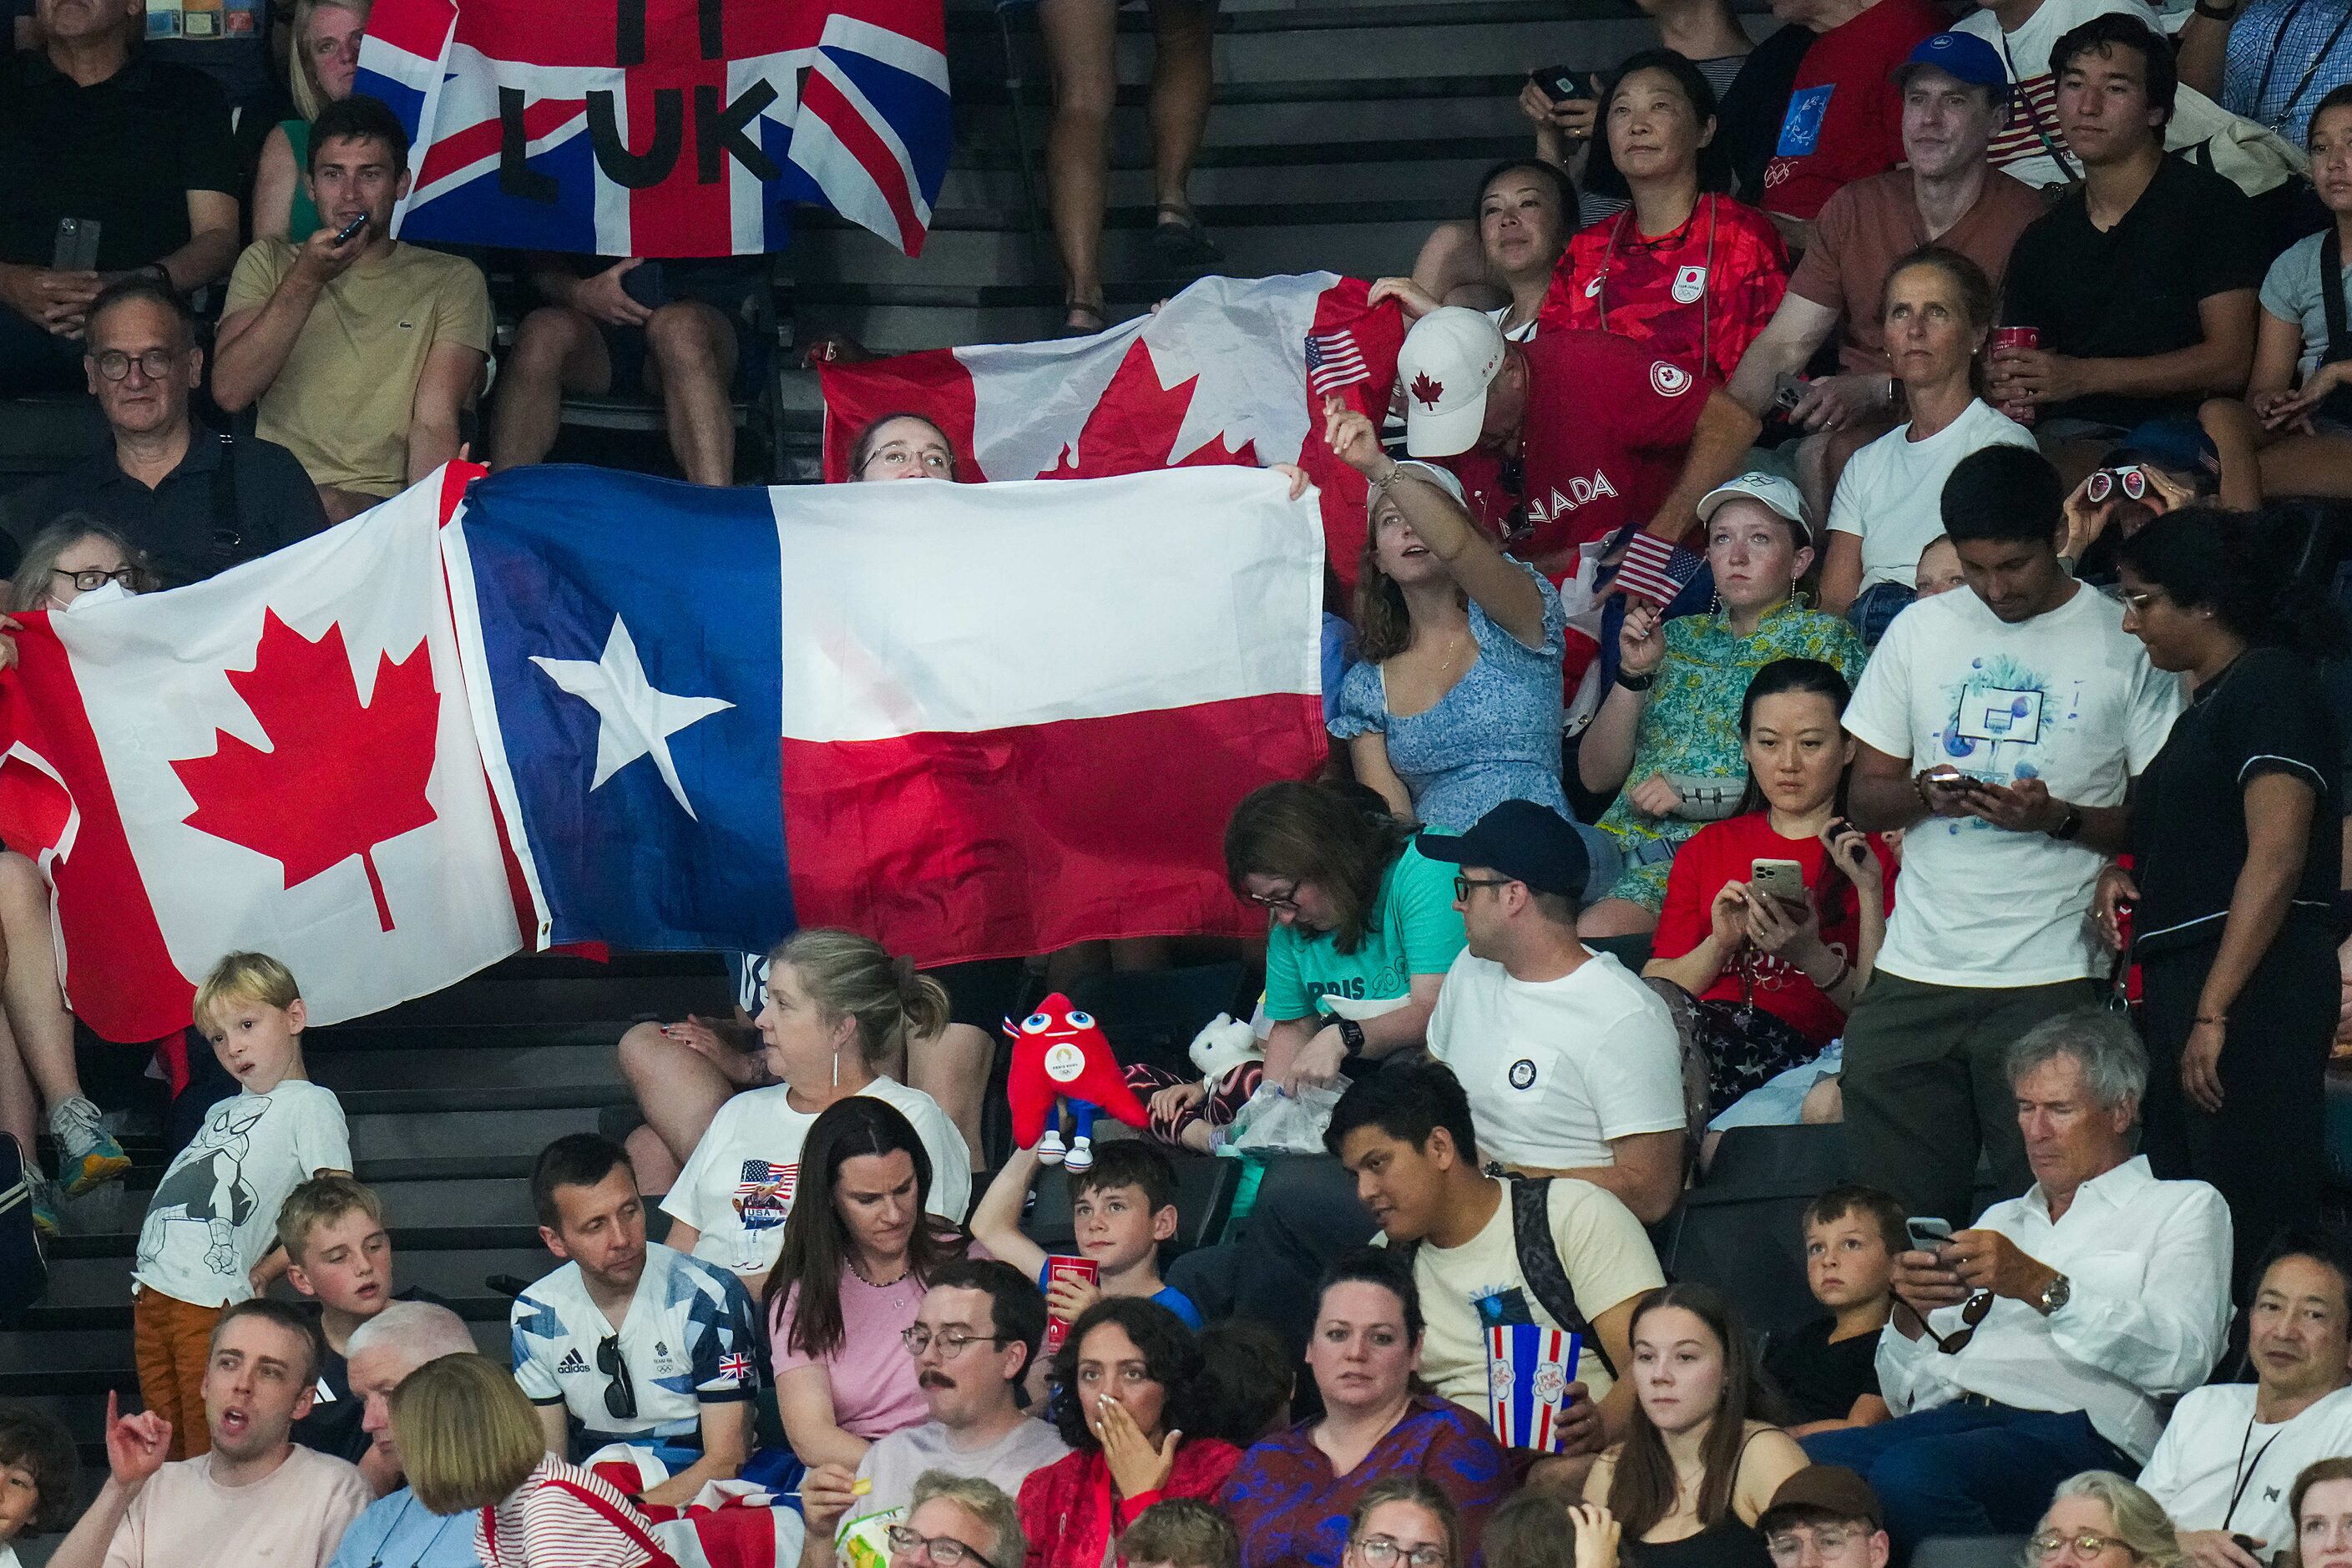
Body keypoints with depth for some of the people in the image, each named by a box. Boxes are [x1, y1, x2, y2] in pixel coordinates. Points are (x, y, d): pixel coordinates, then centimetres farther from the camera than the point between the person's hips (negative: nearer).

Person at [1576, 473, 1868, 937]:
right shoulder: (1677, 637, 23)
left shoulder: (1822, 641, 9)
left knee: (1597, 930, -33)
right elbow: (1596, 776, 17)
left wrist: (1692, 793, -11)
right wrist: (1633, 675, 2)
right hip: (1629, 838, 5)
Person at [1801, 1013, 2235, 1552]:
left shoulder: (2184, 1206, 18)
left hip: (2078, 1431, -5)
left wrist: (2042, 1287, -12)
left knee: (1911, 1473, -37)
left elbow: (2181, 1359, -4)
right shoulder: (2001, 1220, 34)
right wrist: (1911, 1318, 3)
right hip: (1951, 1418, 5)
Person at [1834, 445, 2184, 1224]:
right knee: (1897, 1217, 2)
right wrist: (1923, 795, -7)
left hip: (2050, 982, -4)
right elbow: (1864, 798, 15)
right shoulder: (1921, 630, 13)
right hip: (1915, 975, 4)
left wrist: (2061, 819, -17)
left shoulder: (2126, 645, 1)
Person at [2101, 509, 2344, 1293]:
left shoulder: (2270, 685, -8)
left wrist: (2214, 1012, -21)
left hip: (2250, 988, -10)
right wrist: (2122, 875, 10)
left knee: (2251, 1225, -12)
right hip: (2180, 981, 10)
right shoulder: (2206, 704, 21)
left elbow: (2276, 857, -17)